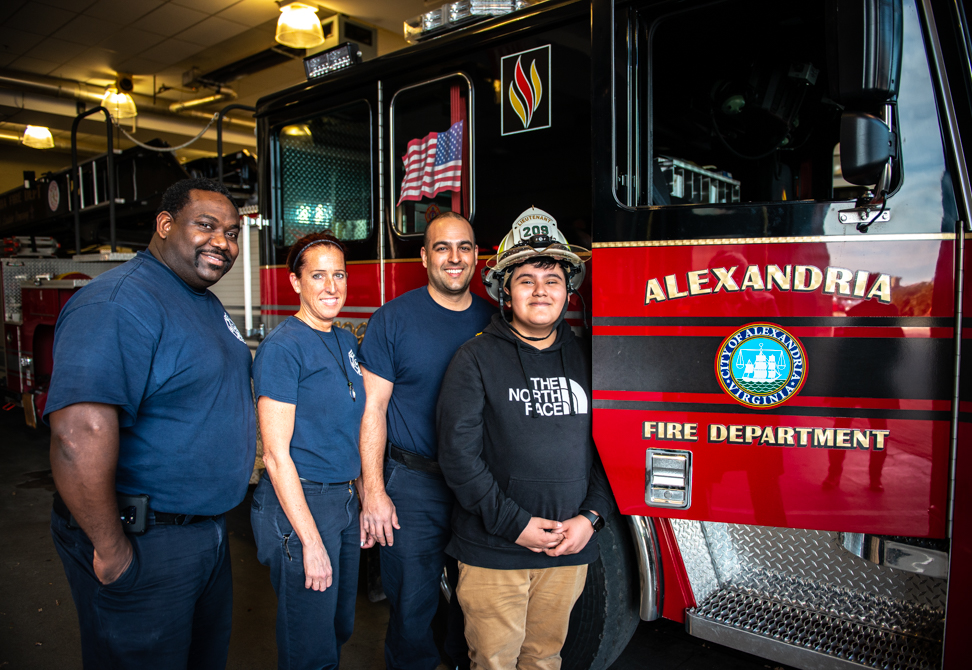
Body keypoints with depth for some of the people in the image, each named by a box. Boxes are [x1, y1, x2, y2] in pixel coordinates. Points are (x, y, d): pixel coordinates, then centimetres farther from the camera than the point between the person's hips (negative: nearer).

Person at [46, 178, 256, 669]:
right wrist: (112, 551, -25)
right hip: (144, 545, -9)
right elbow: (79, 435, -34)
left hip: (207, 530, 9)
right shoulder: (120, 304, -23)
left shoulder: (208, 305, 10)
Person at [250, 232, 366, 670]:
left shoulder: (345, 341, 9)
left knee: (340, 629, 22)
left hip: (346, 499, 8)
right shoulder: (282, 347, -14)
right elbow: (276, 453, -17)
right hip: (300, 501, -7)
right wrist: (311, 541, -18)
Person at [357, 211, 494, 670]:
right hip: (414, 485, -3)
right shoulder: (393, 319, -6)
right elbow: (373, 408, -7)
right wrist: (373, 491, -12)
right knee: (412, 604, 6)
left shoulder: (492, 321, 4)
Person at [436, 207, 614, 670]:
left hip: (570, 548, 4)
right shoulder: (476, 359, -8)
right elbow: (458, 453, -13)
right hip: (493, 551, -3)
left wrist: (590, 517, -5)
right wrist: (515, 524, -15)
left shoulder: (583, 359, 5)